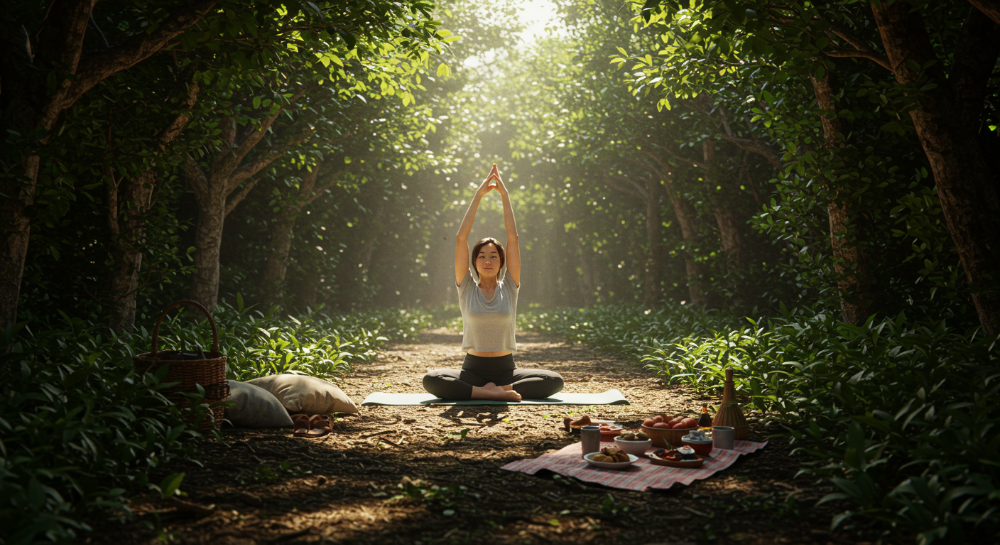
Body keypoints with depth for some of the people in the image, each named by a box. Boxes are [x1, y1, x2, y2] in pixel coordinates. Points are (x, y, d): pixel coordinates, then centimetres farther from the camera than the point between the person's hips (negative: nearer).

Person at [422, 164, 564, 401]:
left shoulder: (509, 288, 3)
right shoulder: (467, 288, 2)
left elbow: (513, 238, -3)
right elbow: (461, 238, -5)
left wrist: (505, 197, -3)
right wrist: (478, 195, -5)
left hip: (506, 370, 1)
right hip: (473, 370, -1)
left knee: (554, 381, -24)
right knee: (431, 380, -29)